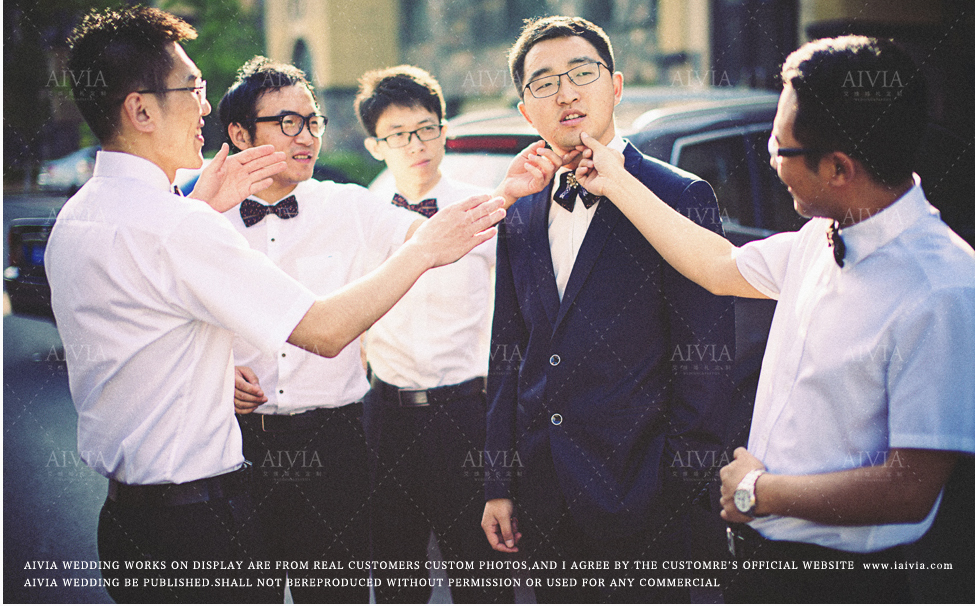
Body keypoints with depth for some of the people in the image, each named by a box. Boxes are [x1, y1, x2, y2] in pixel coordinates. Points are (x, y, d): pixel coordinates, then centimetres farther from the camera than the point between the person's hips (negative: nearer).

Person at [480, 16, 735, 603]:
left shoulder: (682, 197, -8)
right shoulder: (521, 215, 10)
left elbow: (707, 360, -9)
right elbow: (508, 359, 13)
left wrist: (681, 486, -11)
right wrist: (500, 486, 10)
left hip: (636, 502, -5)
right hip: (544, 499, 5)